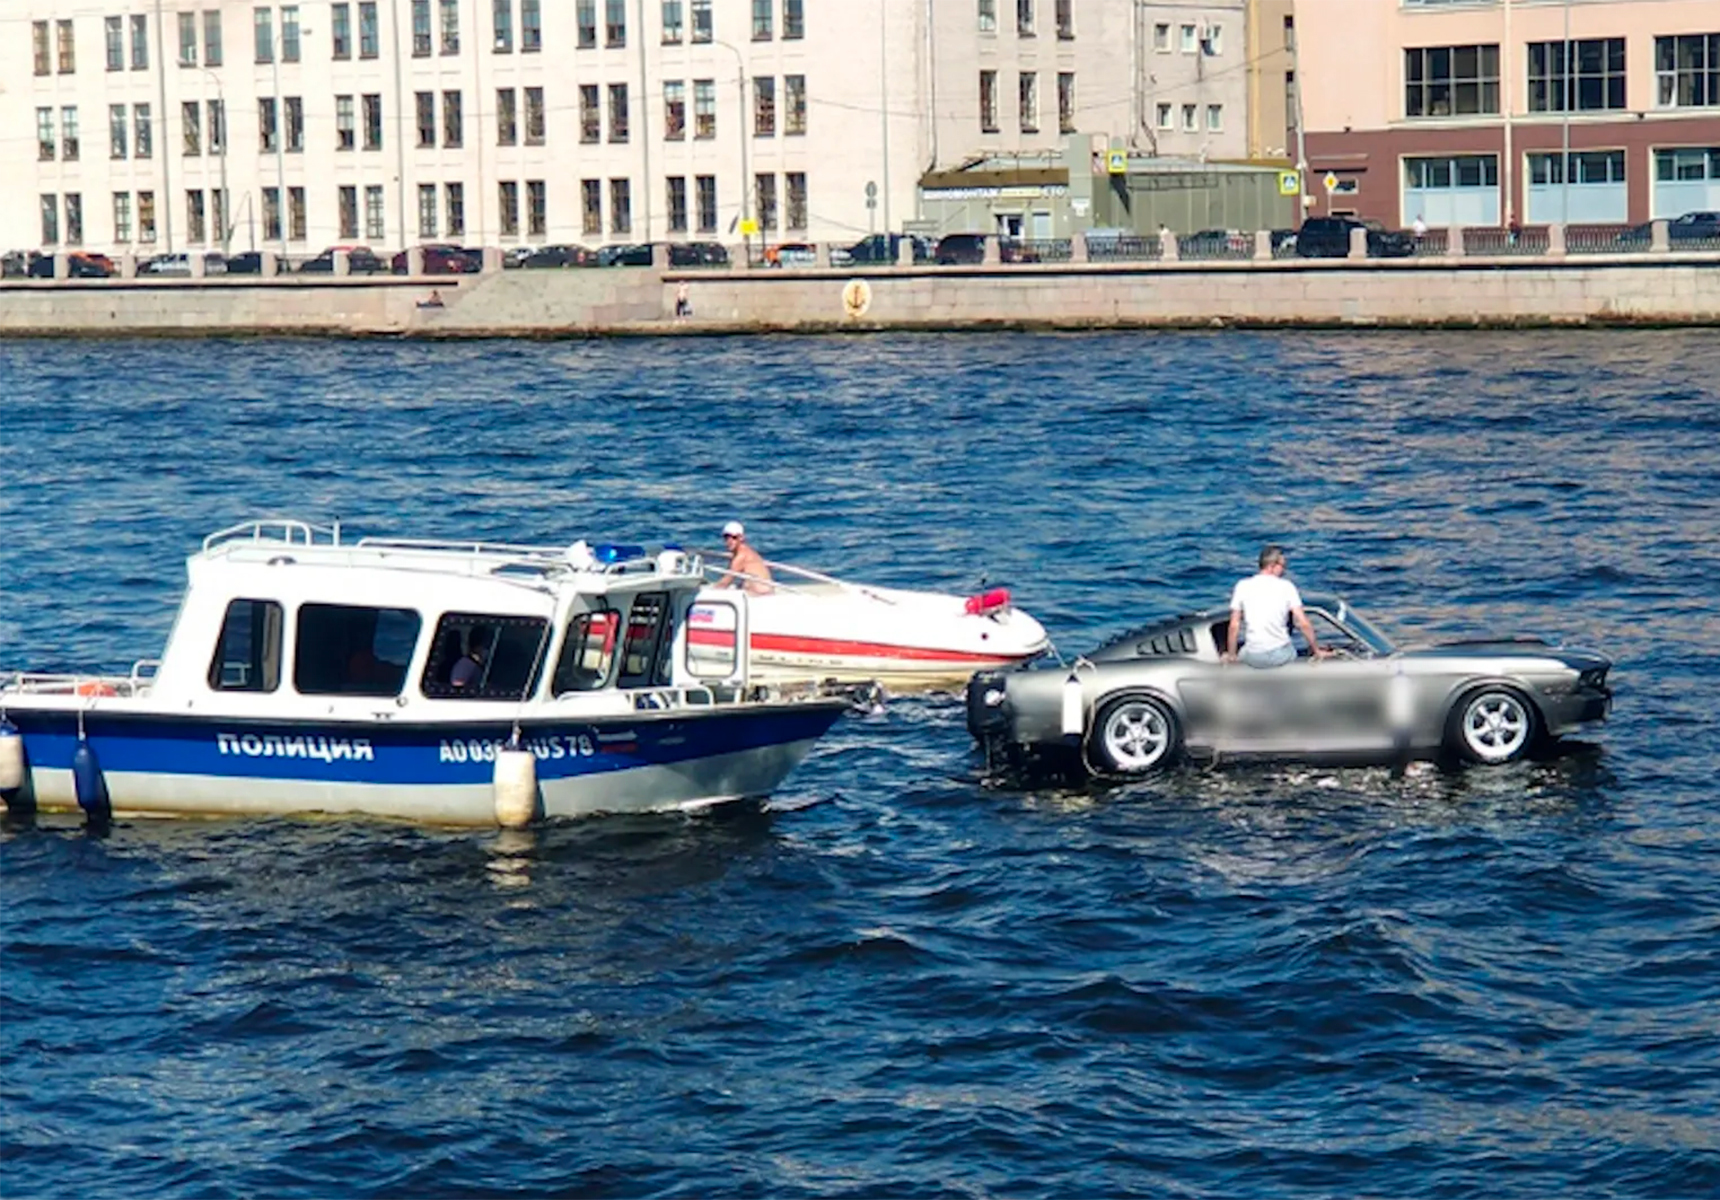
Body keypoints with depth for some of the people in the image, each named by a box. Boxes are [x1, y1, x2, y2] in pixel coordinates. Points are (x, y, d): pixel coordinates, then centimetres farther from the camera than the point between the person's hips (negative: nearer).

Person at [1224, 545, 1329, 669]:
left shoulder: (1243, 586, 0)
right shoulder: (1286, 587, -3)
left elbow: (1234, 626, 0)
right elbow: (1303, 624, -3)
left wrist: (1231, 655, 12)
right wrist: (1317, 651, 9)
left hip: (1253, 658, 1)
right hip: (1280, 656, -1)